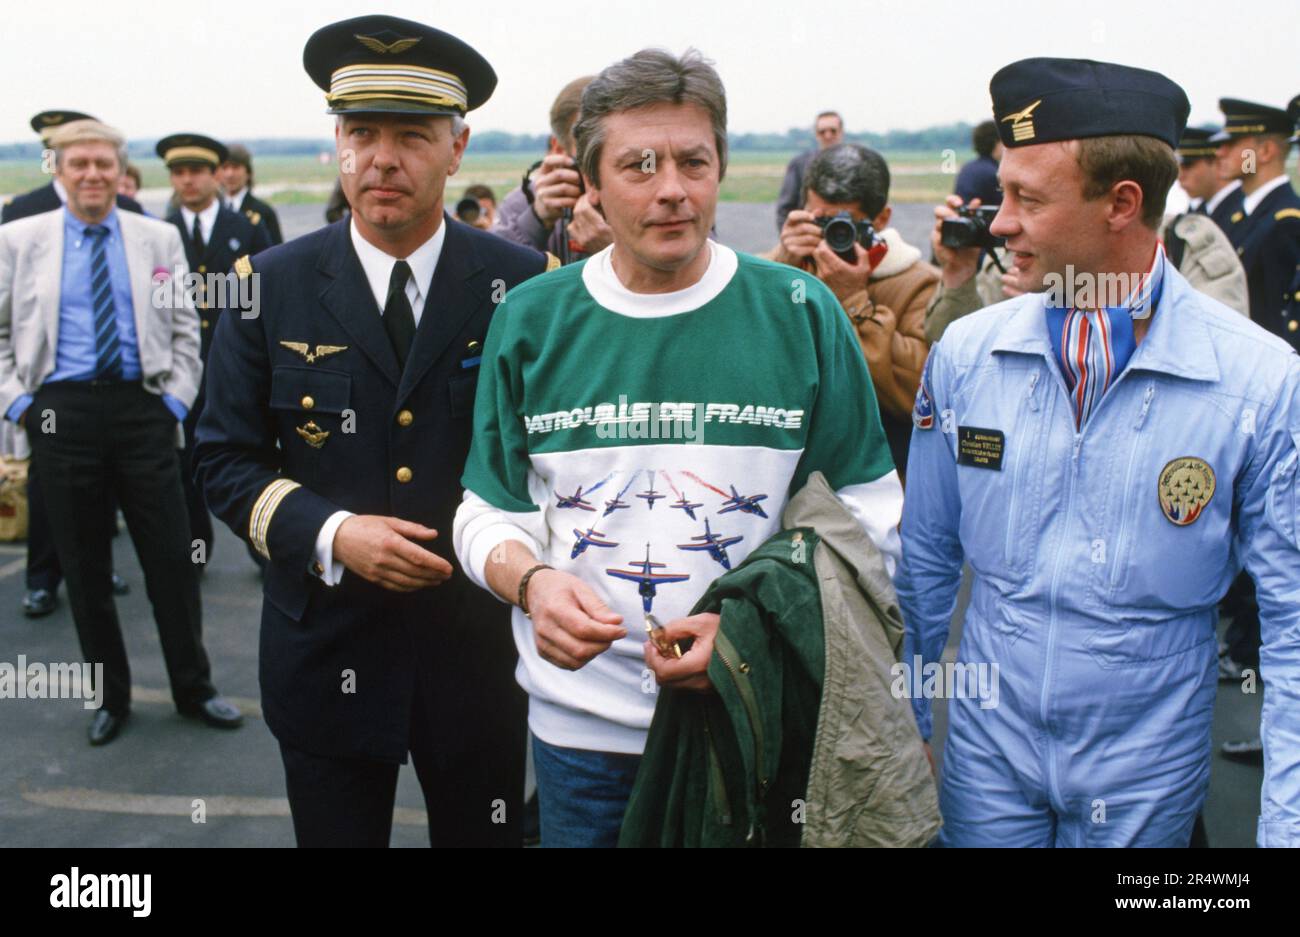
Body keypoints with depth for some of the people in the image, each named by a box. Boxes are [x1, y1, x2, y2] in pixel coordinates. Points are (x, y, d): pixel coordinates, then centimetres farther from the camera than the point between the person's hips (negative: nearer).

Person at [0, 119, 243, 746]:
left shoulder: (158, 239, 7)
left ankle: (193, 689, 18)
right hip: (62, 412, 0)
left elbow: (184, 330, 10)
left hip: (142, 407, 0)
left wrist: (175, 401, 0)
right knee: (84, 565, 7)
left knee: (172, 556, 3)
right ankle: (110, 696, 22)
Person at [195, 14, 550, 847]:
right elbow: (226, 460, -1)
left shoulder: (523, 285, -5)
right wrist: (330, 535, -16)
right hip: (326, 652, 1)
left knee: (485, 833, 17)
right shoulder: (270, 286, -3)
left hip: (479, 648, 0)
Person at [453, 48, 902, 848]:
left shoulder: (800, 314, -5)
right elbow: (491, 511, 4)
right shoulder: (532, 320, -2)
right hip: (583, 721, 1)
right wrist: (531, 583, -18)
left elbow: (868, 519, -3)